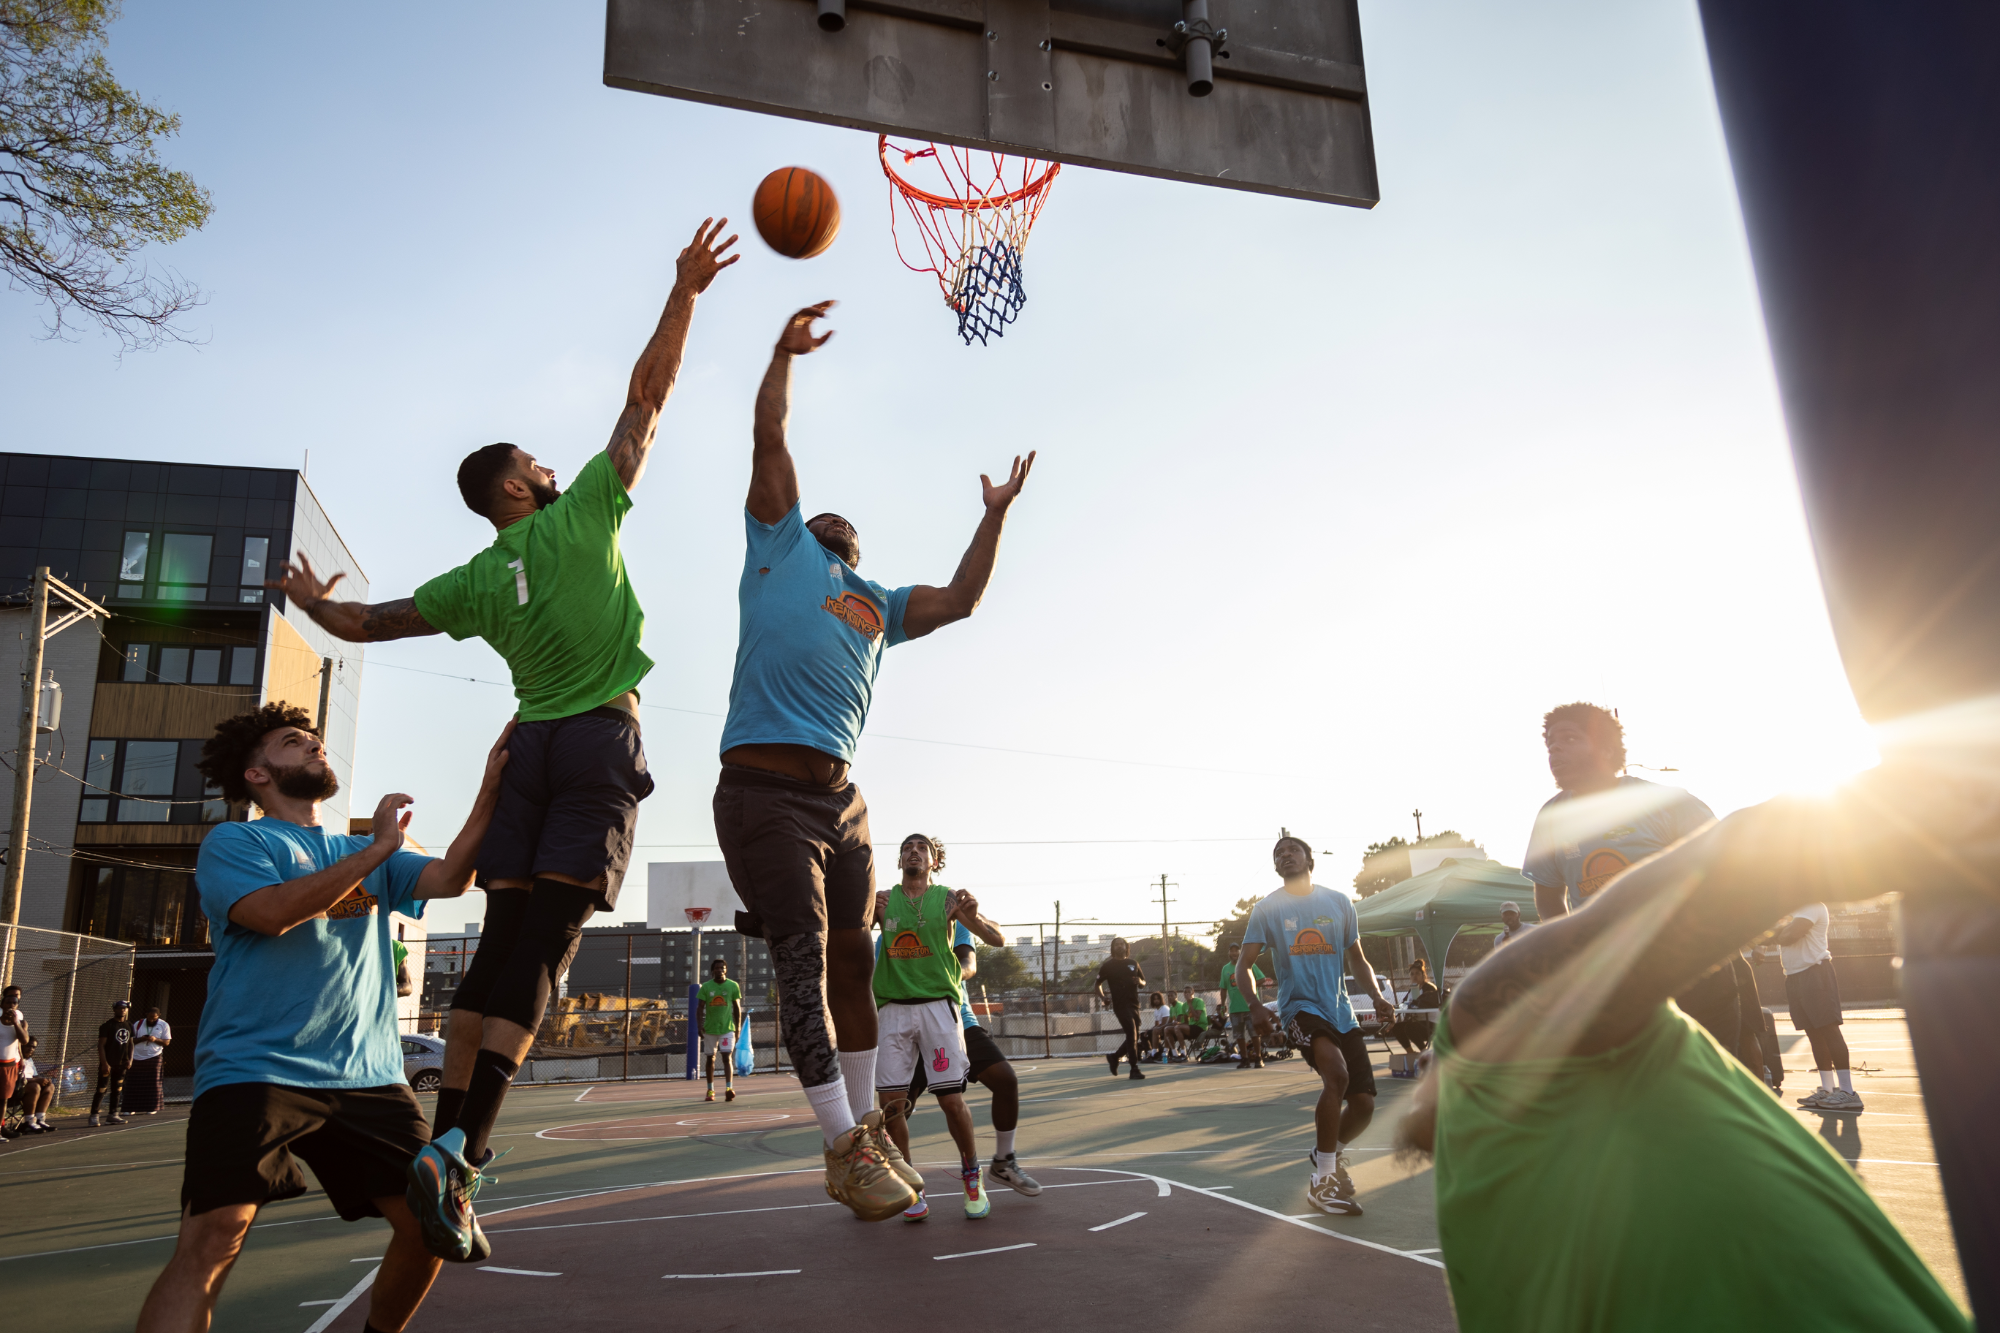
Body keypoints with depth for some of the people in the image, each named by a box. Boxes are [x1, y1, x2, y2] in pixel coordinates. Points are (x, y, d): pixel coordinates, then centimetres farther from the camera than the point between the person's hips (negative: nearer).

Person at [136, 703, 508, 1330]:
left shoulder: (363, 853, 22)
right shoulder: (233, 841, 6)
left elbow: (450, 877, 4)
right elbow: (273, 911, -15)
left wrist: (491, 787, -7)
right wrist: (378, 847, -11)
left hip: (368, 1074, 5)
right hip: (256, 1071, -5)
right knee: (212, 1239, -20)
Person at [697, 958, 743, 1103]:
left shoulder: (733, 986, 0)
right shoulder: (706, 987, -1)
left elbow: (737, 1008, 5)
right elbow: (700, 1008, 0)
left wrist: (738, 1028, 3)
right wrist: (700, 1026, -10)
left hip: (727, 1028, -1)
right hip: (710, 1029, 1)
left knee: (727, 1057, -13)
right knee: (710, 1059, 9)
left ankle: (729, 1088, -19)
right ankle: (710, 1090, 20)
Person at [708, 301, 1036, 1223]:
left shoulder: (877, 604, 27)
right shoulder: (780, 545, 15)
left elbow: (961, 600, 22)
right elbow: (769, 438, 12)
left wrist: (994, 517, 21)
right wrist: (784, 353, 16)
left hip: (840, 797, 6)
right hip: (764, 788, -5)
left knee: (852, 959, 8)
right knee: (803, 960, -10)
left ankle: (867, 1127, 19)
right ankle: (843, 1146, -8)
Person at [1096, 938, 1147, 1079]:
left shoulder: (1133, 963, 13)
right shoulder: (1108, 966, 2)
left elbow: (1144, 982, 18)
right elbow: (1098, 983, 7)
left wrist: (1139, 981, -6)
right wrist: (1102, 997, -9)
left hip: (1134, 1004, 5)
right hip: (1120, 1005, -5)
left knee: (1134, 1038, 11)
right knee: (1131, 1033, -17)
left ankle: (1114, 1057, 33)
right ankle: (1134, 1069, -13)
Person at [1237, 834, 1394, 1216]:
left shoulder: (1339, 902, 8)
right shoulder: (1267, 909, 0)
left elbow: (1357, 958, 16)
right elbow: (1244, 965, -1)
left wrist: (1378, 996, -1)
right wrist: (1254, 1005, -19)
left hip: (1340, 1011, 4)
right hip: (1299, 1007, -4)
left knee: (1364, 1103, 0)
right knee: (1337, 1074, -29)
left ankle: (1331, 1153, 33)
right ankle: (1323, 1180, -17)